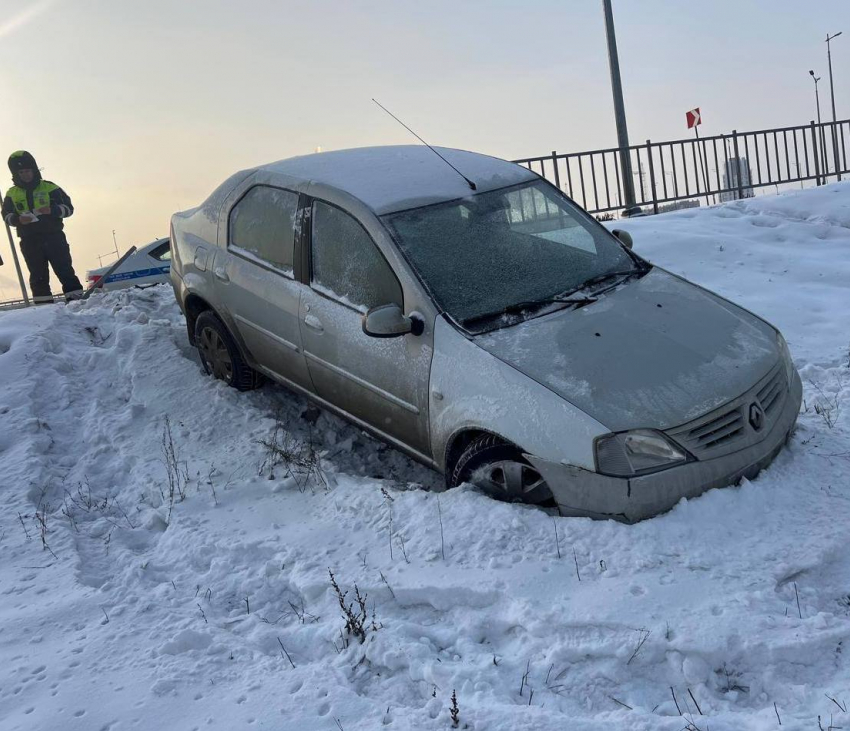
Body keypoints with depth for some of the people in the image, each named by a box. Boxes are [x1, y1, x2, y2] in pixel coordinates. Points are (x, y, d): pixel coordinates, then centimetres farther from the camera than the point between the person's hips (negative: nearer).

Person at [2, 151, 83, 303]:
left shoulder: (50, 188, 3)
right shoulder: (12, 194, 11)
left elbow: (68, 207, 0)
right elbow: (6, 215, 10)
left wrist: (53, 210, -20)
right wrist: (18, 219, -12)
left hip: (54, 236, -2)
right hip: (29, 241, 2)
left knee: (64, 269, -4)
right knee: (38, 276, 4)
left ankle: (76, 298, -4)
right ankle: (43, 304, 6)